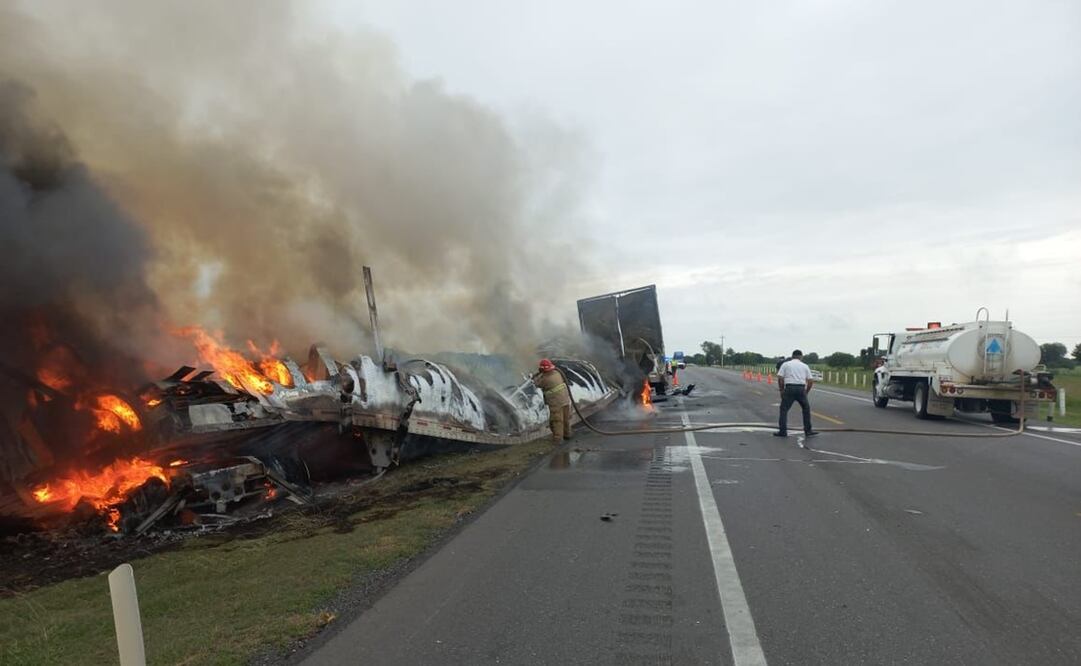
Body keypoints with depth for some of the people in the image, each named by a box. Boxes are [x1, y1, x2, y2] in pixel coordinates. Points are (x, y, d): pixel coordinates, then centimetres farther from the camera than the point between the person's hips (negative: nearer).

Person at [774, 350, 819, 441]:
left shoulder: (785, 364, 8)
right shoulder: (805, 366, 13)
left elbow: (780, 379, 0)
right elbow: (810, 381, 9)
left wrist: (782, 390, 9)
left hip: (789, 388, -2)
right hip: (801, 389, 2)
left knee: (784, 410, 4)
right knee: (806, 409, 17)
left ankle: (783, 431, 1)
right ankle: (808, 431, 18)